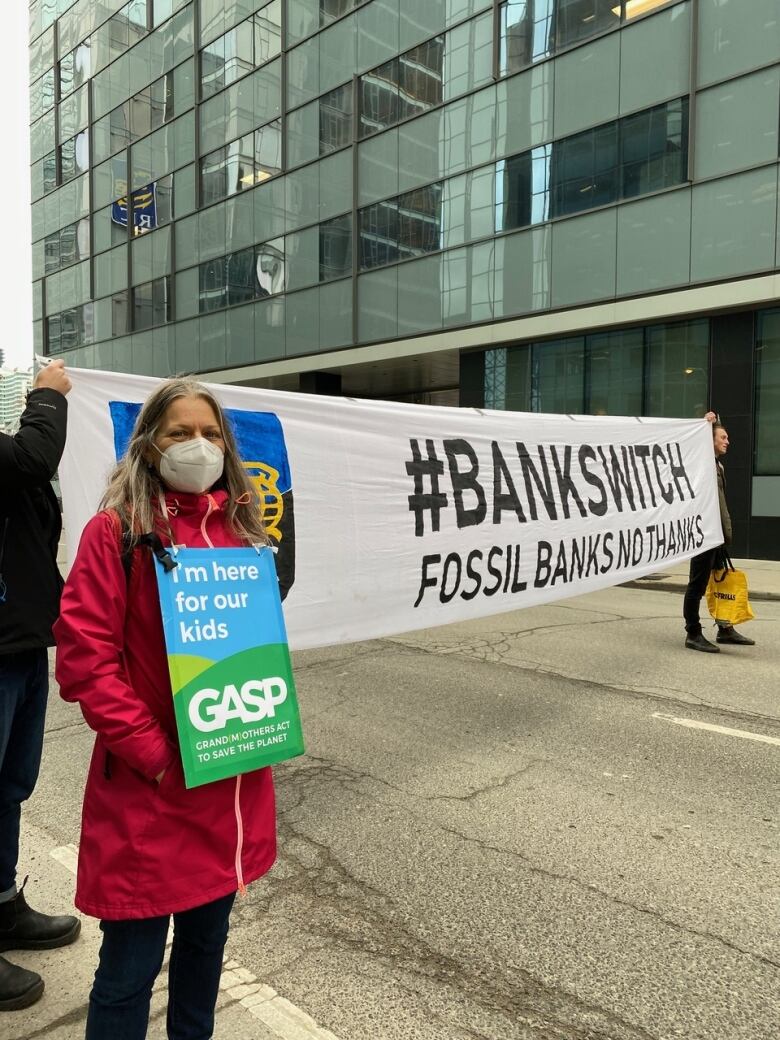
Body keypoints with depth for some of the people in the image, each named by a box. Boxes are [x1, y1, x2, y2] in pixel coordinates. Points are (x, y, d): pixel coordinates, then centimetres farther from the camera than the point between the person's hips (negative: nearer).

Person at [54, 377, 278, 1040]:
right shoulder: (115, 532, -10)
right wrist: (153, 753, -16)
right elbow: (85, 659, -13)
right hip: (147, 788, -5)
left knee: (207, 934, 21)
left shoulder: (240, 530, 5)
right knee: (133, 962, 8)